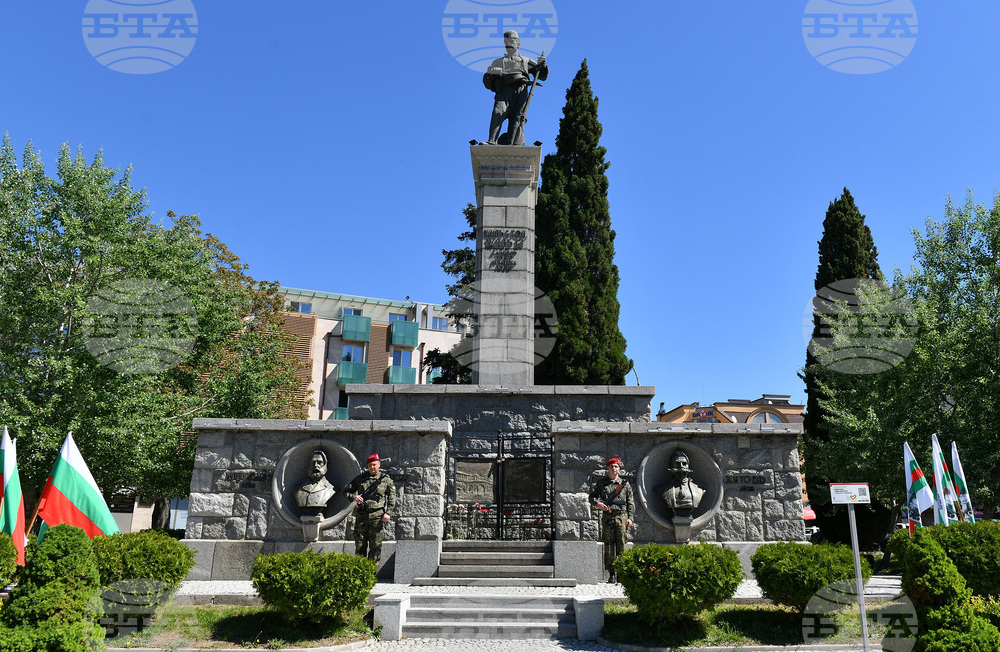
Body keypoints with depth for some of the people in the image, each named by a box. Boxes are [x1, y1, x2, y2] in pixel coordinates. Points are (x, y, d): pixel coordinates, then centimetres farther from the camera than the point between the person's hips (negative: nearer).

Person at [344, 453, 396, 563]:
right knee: (360, 545, 6)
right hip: (361, 515, 2)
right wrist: (353, 497, -9)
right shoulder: (360, 478, 8)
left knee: (375, 545, 2)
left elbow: (392, 498, 5)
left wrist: (388, 513, -5)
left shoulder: (386, 479, 5)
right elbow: (346, 490, 12)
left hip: (377, 516, -1)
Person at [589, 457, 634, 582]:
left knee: (621, 545, -2)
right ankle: (611, 573, 8)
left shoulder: (625, 484, 9)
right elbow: (592, 496, 14)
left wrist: (630, 517, 0)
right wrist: (597, 503, -7)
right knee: (609, 546, 1)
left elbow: (631, 503, 9)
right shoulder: (601, 483, 9)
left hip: (622, 517, 0)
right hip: (607, 517, 0)